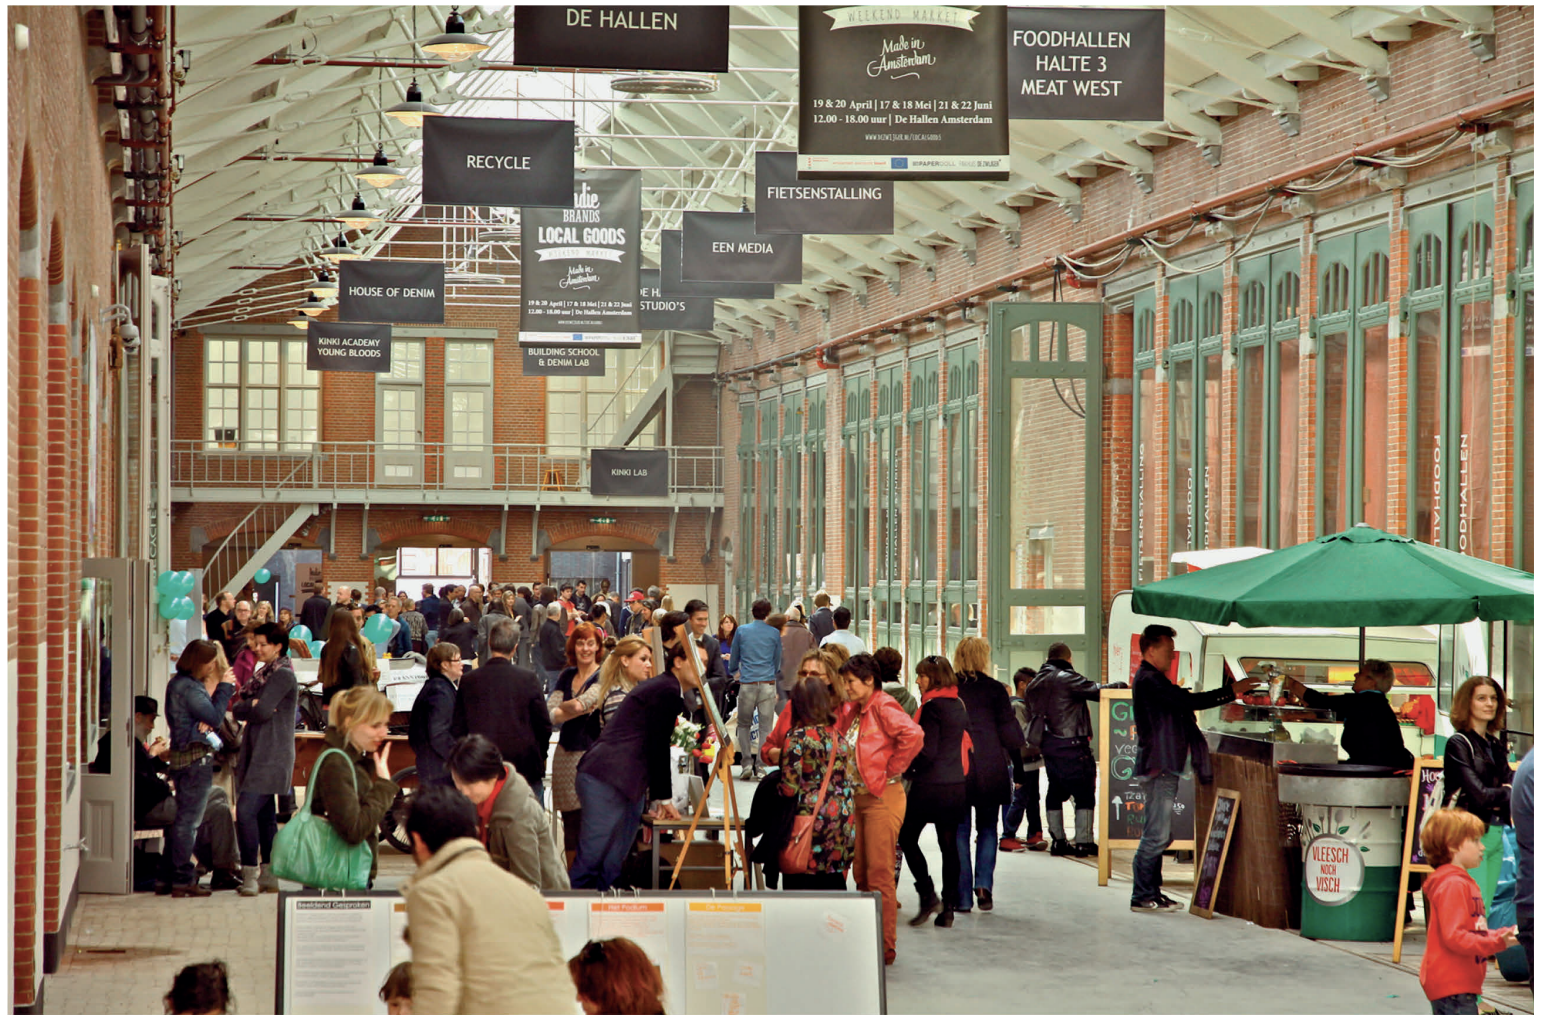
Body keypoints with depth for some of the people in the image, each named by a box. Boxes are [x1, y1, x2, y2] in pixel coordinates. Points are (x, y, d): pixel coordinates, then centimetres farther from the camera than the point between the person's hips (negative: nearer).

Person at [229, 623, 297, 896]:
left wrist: (244, 708, 0)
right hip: (256, 752, 9)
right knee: (265, 814, 11)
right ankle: (269, 876, 16)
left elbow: (262, 712, -18)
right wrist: (251, 706, -10)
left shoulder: (283, 675, -9)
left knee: (246, 810, -17)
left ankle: (251, 874, -15)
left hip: (272, 756, -9)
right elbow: (237, 708, 10)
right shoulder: (264, 673, 18)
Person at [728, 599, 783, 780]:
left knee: (744, 725, 12)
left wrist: (734, 671, 37)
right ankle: (761, 767, -2)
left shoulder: (741, 631, 5)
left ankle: (747, 763, 1)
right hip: (768, 684, 0)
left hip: (747, 684, 0)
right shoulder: (774, 634, 5)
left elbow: (733, 659, 15)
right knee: (766, 727, 2)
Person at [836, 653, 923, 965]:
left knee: (880, 874, -7)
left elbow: (913, 735, -27)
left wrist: (891, 771, -19)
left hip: (882, 797, -9)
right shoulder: (851, 710, 14)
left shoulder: (883, 706, -12)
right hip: (858, 796, 9)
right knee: (861, 873, 12)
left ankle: (884, 948, -3)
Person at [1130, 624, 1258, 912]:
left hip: (1162, 767, 11)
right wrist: (1230, 692, -19)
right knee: (1156, 835, -9)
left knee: (1159, 835, 13)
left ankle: (1150, 892, 18)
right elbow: (1188, 702, -23)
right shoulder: (1149, 680, -14)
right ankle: (1143, 897, -7)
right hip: (1159, 768, -11)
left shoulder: (1152, 680, 21)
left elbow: (1181, 702, 21)